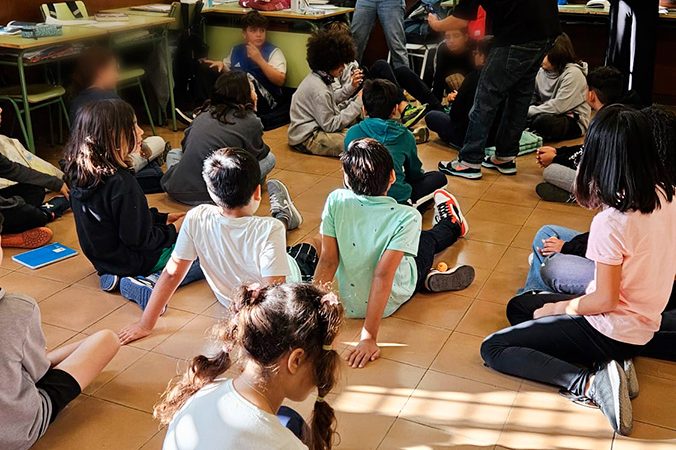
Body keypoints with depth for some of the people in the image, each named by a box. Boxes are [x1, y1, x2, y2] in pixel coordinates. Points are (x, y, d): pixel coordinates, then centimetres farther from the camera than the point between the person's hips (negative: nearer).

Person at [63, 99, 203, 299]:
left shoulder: (80, 172, -4)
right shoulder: (121, 183, -31)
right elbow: (139, 239, -24)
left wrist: (163, 218, 10)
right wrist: (173, 229, -7)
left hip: (102, 257, 8)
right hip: (134, 263, -8)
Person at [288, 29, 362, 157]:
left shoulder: (322, 79, 7)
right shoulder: (319, 90, -23)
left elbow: (332, 110, 11)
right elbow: (330, 125, -20)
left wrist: (354, 100, -2)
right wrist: (356, 105, -17)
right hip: (307, 138, -11)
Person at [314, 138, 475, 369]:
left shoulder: (336, 201, -22)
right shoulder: (407, 217, -29)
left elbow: (328, 260, -21)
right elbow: (382, 276, -33)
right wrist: (369, 338, -32)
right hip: (390, 302, -2)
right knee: (427, 240, 25)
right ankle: (452, 225, 59)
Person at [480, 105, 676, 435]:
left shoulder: (610, 223, -30)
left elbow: (606, 300, -22)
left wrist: (559, 308, -5)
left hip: (612, 331, -8)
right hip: (645, 323, 8)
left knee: (493, 349, -3)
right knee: (518, 307, 22)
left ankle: (588, 382, -14)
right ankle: (607, 363, 6)